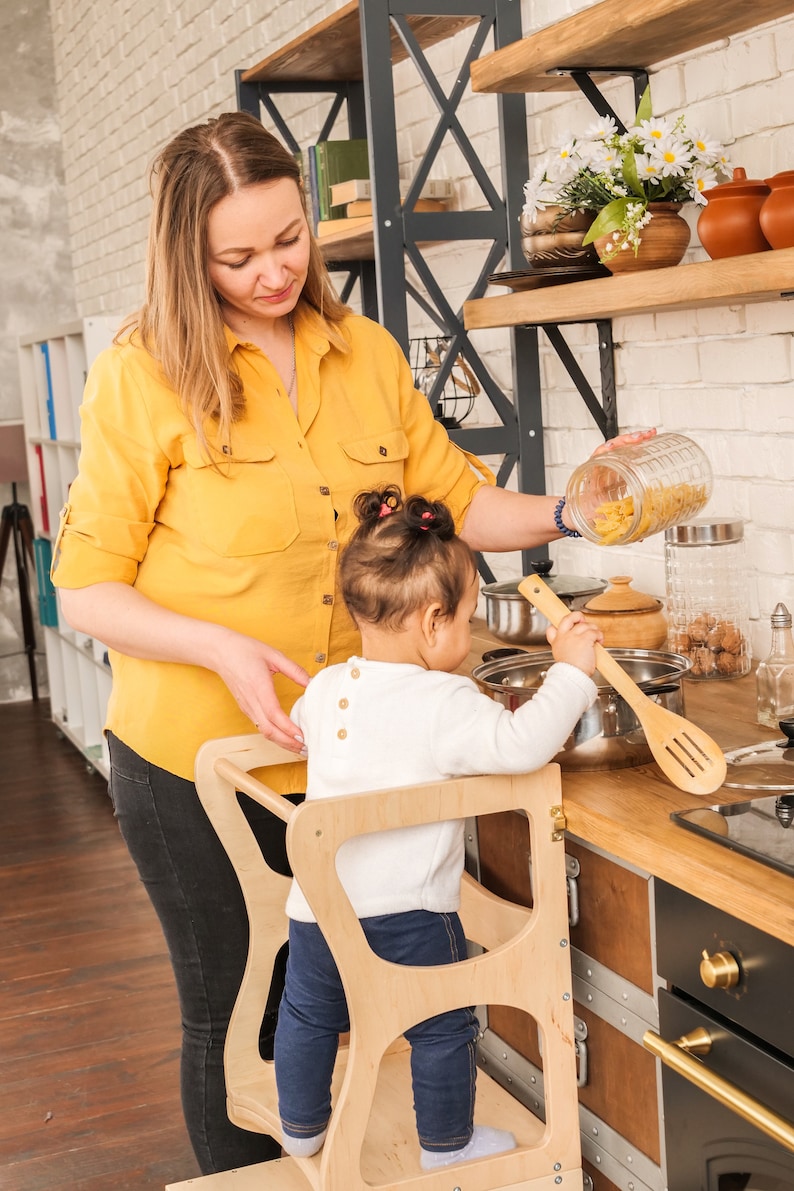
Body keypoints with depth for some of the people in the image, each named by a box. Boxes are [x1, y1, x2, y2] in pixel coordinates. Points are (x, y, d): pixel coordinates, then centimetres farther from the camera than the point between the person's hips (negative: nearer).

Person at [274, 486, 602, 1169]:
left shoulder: (326, 689, 1)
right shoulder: (444, 704, -20)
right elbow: (520, 745, -29)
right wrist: (571, 671, -20)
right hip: (407, 911, -6)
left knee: (309, 1014, 25)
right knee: (442, 1029, 15)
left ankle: (301, 1130, 43)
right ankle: (447, 1145, 30)